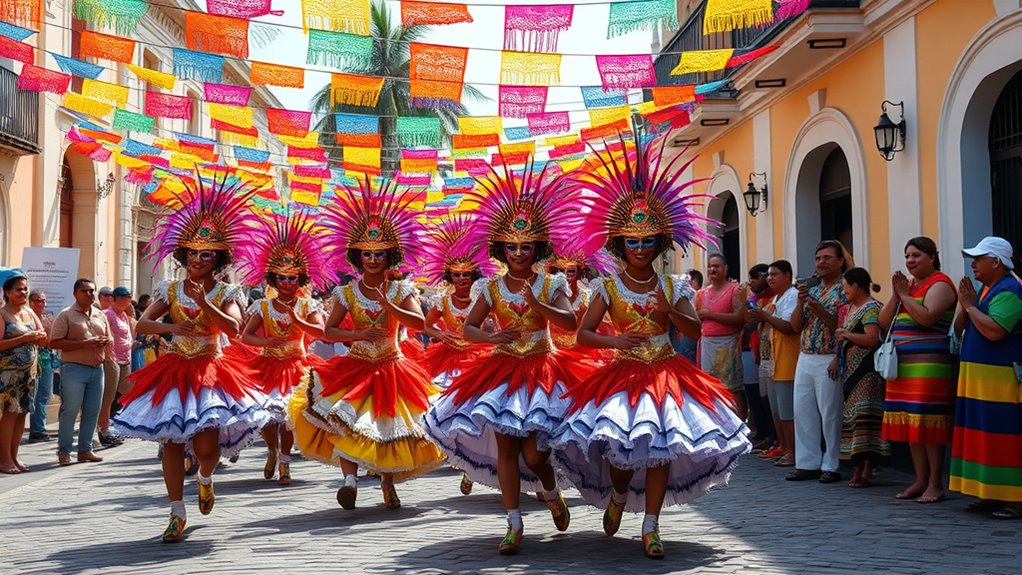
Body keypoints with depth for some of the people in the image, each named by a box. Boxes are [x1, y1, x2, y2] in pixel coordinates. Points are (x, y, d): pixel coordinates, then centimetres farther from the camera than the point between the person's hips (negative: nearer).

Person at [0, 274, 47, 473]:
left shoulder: (29, 312, 14)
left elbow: (43, 339, 14)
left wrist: (38, 337, -8)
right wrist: (24, 338, -20)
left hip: (30, 371, 6)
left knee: (22, 412, 6)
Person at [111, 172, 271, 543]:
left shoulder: (226, 293, 0)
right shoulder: (170, 290, 7)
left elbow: (234, 328, -16)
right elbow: (142, 324, 1)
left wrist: (204, 303, -25)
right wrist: (173, 327, -15)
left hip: (211, 371, -2)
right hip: (174, 370, 2)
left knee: (206, 444, -13)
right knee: (172, 441, -3)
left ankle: (206, 479, 26)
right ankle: (177, 514, 7)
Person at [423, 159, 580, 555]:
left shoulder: (550, 284, -2)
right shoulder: (490, 288, 3)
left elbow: (570, 322, -15)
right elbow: (468, 328, 2)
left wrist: (537, 304, -29)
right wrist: (492, 337, -17)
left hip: (542, 370, -2)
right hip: (502, 370, 2)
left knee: (534, 454, -7)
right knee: (505, 448, -3)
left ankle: (552, 494, 28)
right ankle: (514, 525, 6)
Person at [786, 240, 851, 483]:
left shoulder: (845, 290, -4)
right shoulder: (811, 290, 15)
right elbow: (796, 326, 10)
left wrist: (819, 311, -23)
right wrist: (800, 302, -5)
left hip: (829, 360, -7)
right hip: (805, 359, 7)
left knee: (830, 415, -2)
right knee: (803, 412, 7)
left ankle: (832, 466, 6)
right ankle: (808, 463, 14)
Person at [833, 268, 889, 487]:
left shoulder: (871, 309, -11)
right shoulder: (850, 308, 19)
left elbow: (872, 339, -22)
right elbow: (842, 335, 24)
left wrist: (846, 334, -13)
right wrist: (837, 359, 11)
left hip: (866, 370, -10)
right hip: (850, 369, 10)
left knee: (863, 416, -12)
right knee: (852, 417, 8)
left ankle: (867, 471, -11)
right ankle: (857, 468, 13)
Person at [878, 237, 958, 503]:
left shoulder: (939, 284, -5)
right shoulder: (908, 284, 19)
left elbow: (927, 317, -22)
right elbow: (884, 322, 13)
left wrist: (905, 294, -12)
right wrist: (895, 294, 0)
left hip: (929, 364, -8)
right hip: (903, 363, 8)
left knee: (928, 421, -8)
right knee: (909, 422, 8)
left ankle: (935, 484, -4)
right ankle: (920, 481, 15)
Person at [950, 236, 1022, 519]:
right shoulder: (984, 289, 16)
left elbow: (994, 331, -26)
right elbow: (960, 328, 16)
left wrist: (971, 306, -15)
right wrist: (964, 304, -1)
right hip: (978, 379, 10)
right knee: (985, 437, 11)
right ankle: (992, 494, 17)